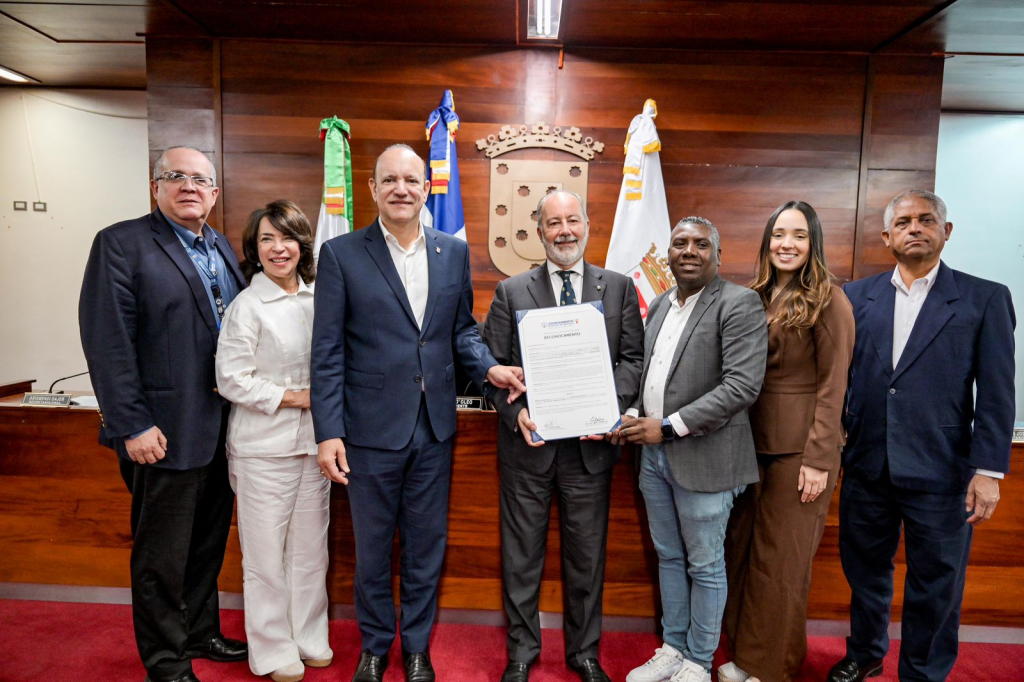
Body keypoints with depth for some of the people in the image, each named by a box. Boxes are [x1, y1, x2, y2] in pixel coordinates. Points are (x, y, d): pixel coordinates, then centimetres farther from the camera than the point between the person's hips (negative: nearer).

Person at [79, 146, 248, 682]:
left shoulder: (222, 248, 12)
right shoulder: (121, 243, -7)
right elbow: (107, 341, -14)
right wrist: (132, 426, -17)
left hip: (222, 431, 6)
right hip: (164, 434, -6)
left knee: (208, 546, 20)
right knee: (162, 557, 10)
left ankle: (200, 633, 40)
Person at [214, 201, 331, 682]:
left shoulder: (319, 298, 6)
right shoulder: (247, 305, -9)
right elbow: (231, 378, -11)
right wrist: (292, 397, -13)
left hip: (314, 439, 5)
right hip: (264, 446, -5)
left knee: (310, 547, 15)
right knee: (266, 552, 7)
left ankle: (310, 639, 33)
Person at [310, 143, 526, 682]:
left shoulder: (454, 252, 4)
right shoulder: (341, 254, -5)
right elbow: (327, 352, -8)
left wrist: (489, 367, -9)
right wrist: (328, 433, -12)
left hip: (434, 429, 3)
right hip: (371, 431, -2)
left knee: (426, 546, 17)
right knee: (372, 548, 16)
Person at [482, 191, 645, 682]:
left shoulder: (619, 288, 5)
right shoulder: (511, 292, 3)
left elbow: (633, 358, 2)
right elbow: (493, 364, 0)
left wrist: (609, 407, -14)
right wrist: (515, 412, -15)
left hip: (590, 443, 1)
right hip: (528, 442, 0)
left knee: (587, 554, 14)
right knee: (521, 553, 12)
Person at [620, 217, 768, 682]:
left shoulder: (739, 304, -11)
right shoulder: (660, 305, 11)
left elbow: (743, 385, -20)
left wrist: (669, 427, -19)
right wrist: (634, 414, -2)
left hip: (703, 457, -6)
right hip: (654, 454, 7)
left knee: (704, 565, 10)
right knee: (668, 557, 19)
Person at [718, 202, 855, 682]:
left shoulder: (828, 301, -8)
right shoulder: (756, 298, 9)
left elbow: (832, 386, -11)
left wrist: (818, 460, -14)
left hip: (798, 448, -6)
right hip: (751, 440, 6)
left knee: (782, 560, 6)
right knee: (742, 547, 13)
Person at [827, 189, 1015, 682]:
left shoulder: (985, 299, -1)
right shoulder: (856, 296, 4)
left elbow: (996, 395, -5)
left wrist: (988, 470, -10)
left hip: (940, 474, -2)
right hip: (866, 468, 3)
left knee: (935, 589, 12)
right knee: (864, 571, 19)